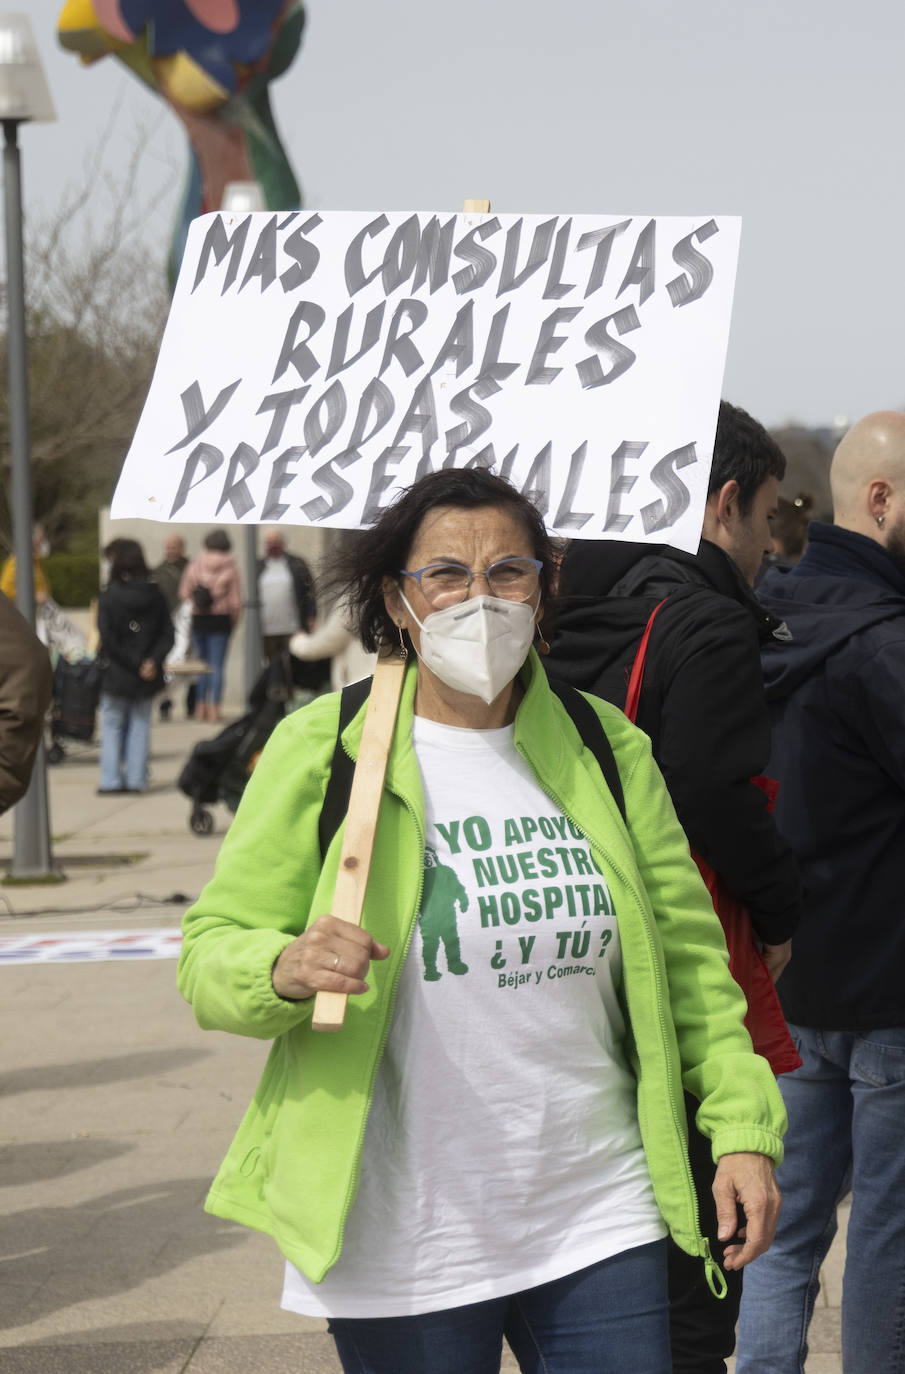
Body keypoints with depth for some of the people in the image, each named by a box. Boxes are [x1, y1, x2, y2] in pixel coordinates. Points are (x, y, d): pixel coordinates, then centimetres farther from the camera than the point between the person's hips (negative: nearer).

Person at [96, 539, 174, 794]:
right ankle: (136, 778, 10)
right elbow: (167, 635, -2)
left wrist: (135, 665, -11)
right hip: (146, 677, 3)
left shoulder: (108, 596, -11)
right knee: (140, 724, 11)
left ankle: (111, 779, 5)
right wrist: (153, 661, -10)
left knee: (112, 725, 7)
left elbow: (108, 640, -15)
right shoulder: (155, 595, 1)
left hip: (116, 674, -3)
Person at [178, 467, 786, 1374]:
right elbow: (211, 956, -3)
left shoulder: (606, 749, 7)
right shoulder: (320, 751, -3)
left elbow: (687, 958, 12)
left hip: (598, 1221, 3)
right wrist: (284, 970, -25)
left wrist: (742, 1126, 4)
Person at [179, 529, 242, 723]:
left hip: (197, 619, 2)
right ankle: (214, 708, -7)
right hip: (220, 620, -2)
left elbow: (184, 593, 3)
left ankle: (200, 707, 11)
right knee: (217, 665, -1)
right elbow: (235, 600, -5)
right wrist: (233, 622, 8)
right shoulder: (229, 569, -4)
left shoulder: (195, 565, 1)